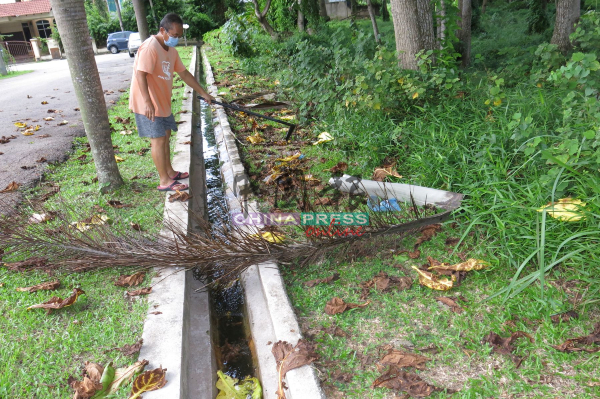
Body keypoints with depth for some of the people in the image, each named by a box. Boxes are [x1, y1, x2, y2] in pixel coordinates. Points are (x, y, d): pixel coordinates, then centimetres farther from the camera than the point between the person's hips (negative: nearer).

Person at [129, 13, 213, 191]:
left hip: (162, 102, 9)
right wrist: (148, 103, -35)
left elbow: (184, 73, 17)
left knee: (165, 136, 17)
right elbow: (140, 75, -28)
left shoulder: (171, 51, 9)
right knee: (158, 139, -6)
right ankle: (164, 181, 2)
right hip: (148, 104, -9)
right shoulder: (150, 47, -20)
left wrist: (203, 93, 18)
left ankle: (169, 171, 32)